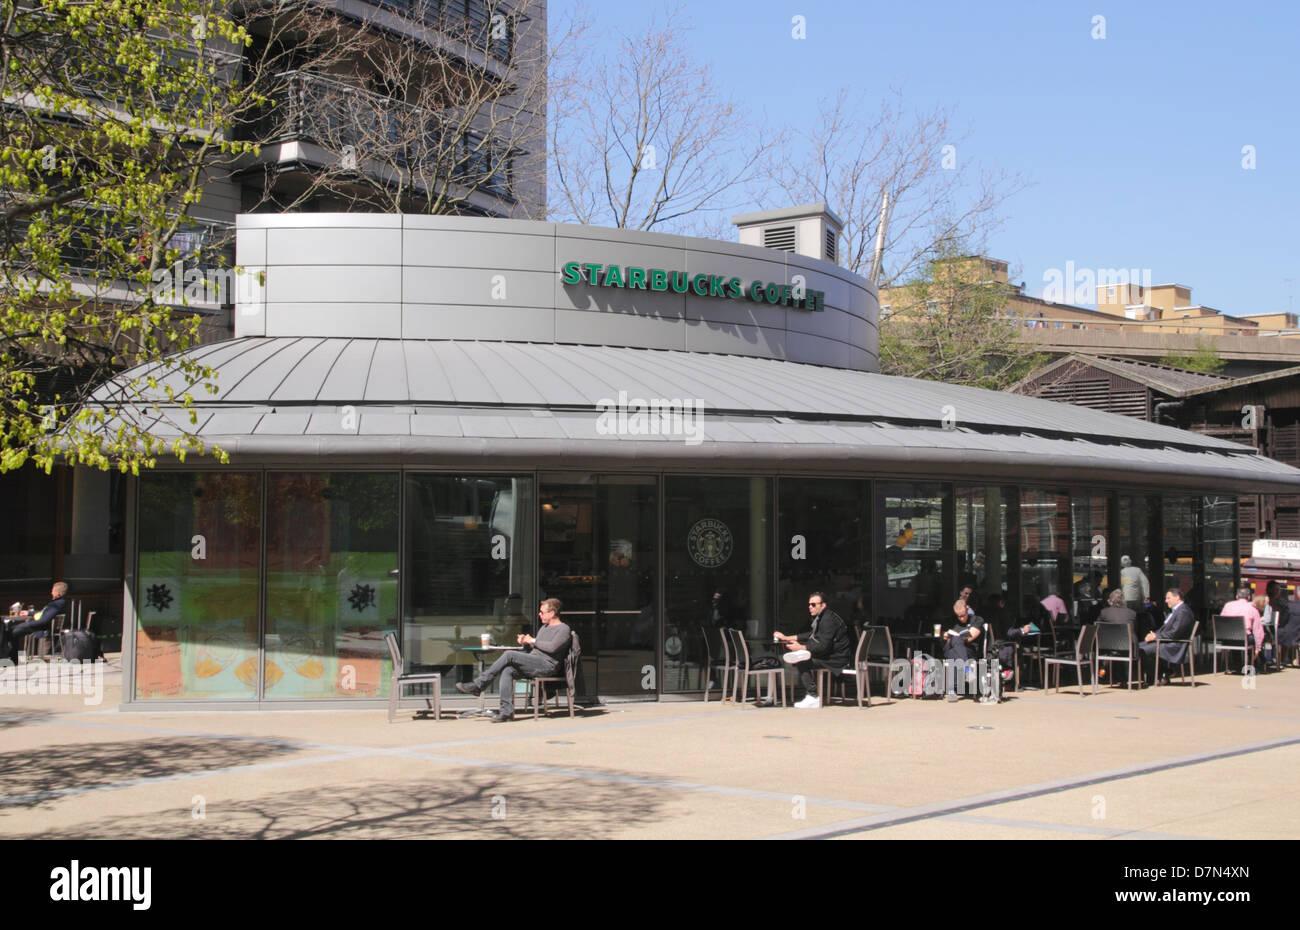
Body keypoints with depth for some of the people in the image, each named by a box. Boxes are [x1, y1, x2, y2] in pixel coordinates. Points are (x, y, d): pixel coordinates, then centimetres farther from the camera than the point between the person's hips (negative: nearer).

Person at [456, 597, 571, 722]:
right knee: (507, 670, -23)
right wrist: (525, 643, 7)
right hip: (533, 665, 8)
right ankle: (507, 711, -28)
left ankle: (477, 685, -19)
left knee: (509, 655, -23)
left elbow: (552, 647, -16)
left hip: (547, 666, -8)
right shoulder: (544, 627, 30)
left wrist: (533, 641, -5)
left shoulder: (563, 629, 2)